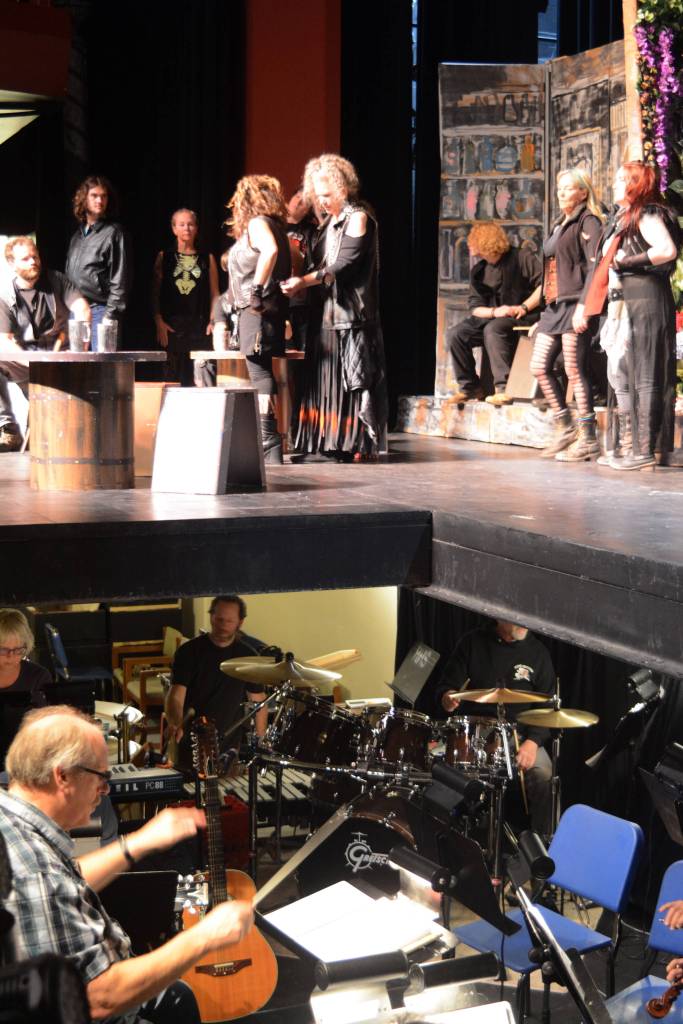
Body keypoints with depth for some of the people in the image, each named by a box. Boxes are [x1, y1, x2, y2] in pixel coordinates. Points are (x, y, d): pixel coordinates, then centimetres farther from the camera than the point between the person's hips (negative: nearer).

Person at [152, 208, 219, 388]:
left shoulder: (207, 259, 11)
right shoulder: (164, 257, 10)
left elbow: (214, 294, 9)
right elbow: (155, 293, 7)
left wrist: (213, 322, -3)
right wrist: (159, 322, -4)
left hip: (199, 326, 0)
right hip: (172, 326, 0)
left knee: (199, 380, -11)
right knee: (173, 377, -4)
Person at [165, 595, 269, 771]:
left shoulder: (248, 655, 1)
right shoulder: (190, 651, -9)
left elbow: (258, 700, 8)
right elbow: (176, 695, -17)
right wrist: (175, 724, -37)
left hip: (230, 743, 2)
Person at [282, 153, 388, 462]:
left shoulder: (358, 217, -7)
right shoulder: (330, 220, 18)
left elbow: (343, 265, -15)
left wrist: (304, 282, -19)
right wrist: (301, 283, 1)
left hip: (351, 312, -8)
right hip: (326, 312, 8)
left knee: (353, 378, -6)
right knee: (327, 378, 5)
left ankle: (360, 444, -3)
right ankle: (330, 443, 7)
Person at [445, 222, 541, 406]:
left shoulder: (521, 258, -5)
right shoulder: (479, 271, 11)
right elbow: (475, 307, 7)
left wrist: (524, 307, -19)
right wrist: (494, 311, -14)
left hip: (520, 319, -6)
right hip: (489, 317, 6)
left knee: (493, 329, -37)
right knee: (454, 334, -15)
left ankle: (503, 388, -36)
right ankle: (469, 387, -5)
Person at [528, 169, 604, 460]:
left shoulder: (588, 222, -4)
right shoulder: (559, 225, 22)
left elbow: (595, 266, -14)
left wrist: (584, 306, -24)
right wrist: (543, 315, 21)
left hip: (575, 304, -9)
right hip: (554, 305, 9)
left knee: (575, 371, -8)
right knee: (539, 367, 4)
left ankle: (588, 439, -3)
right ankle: (565, 429, 12)